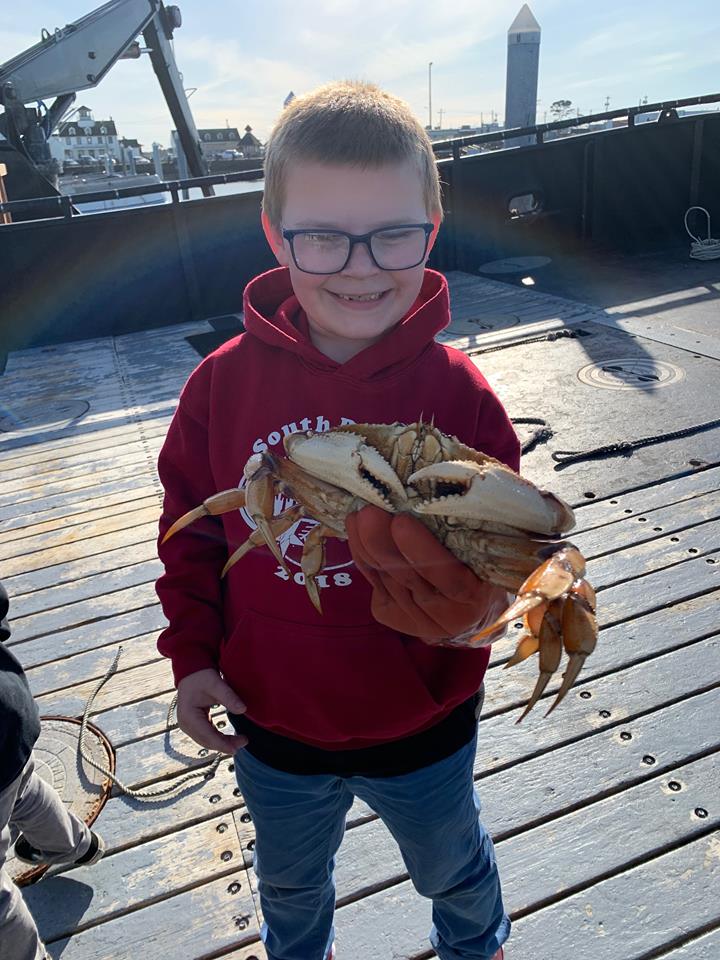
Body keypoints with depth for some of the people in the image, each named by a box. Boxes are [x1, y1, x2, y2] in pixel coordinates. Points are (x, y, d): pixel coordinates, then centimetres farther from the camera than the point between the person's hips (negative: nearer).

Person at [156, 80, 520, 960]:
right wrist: (193, 655, -8)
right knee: (289, 885, 33)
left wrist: (466, 591, -38)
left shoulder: (456, 393, -20)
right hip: (271, 725, 2)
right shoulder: (225, 382, -15)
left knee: (453, 869, 32)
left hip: (422, 727, -1)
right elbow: (193, 531, -4)